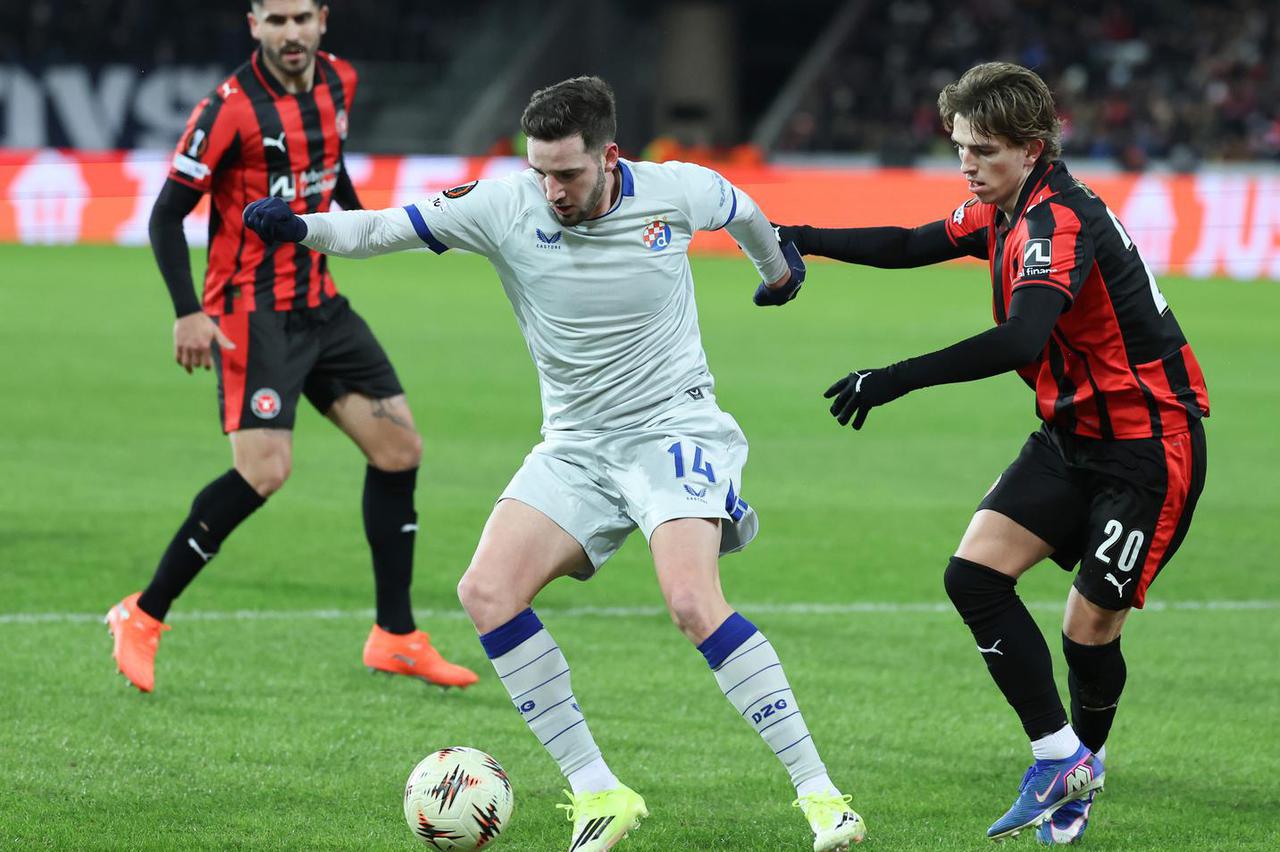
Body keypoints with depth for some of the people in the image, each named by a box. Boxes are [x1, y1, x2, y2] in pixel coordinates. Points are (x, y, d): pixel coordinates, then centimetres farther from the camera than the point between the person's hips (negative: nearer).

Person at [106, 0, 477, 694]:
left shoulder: (338, 83, 4)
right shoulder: (231, 109, -16)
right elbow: (167, 215, -14)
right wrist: (188, 313, -24)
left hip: (320, 305, 8)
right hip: (252, 313, -8)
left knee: (398, 447, 4)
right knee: (264, 470, -20)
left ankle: (395, 638, 14)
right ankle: (142, 618, -8)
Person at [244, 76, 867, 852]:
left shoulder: (676, 191, -9)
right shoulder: (503, 206, -8)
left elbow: (742, 212, 14)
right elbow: (386, 228, -6)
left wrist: (777, 267, 34)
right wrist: (303, 228, -24)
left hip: (675, 430, -4)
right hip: (576, 446, 4)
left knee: (693, 600, -28)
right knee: (487, 592, -16)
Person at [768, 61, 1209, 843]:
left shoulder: (1060, 221, -25)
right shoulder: (1004, 211, 4)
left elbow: (1021, 340, -40)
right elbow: (910, 247, 20)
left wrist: (898, 380, -42)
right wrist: (802, 240, 9)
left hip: (1150, 444, -9)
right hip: (1073, 435, 9)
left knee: (1090, 629, -4)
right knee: (975, 575, -5)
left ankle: (1082, 773, 21)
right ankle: (1061, 759, 4)